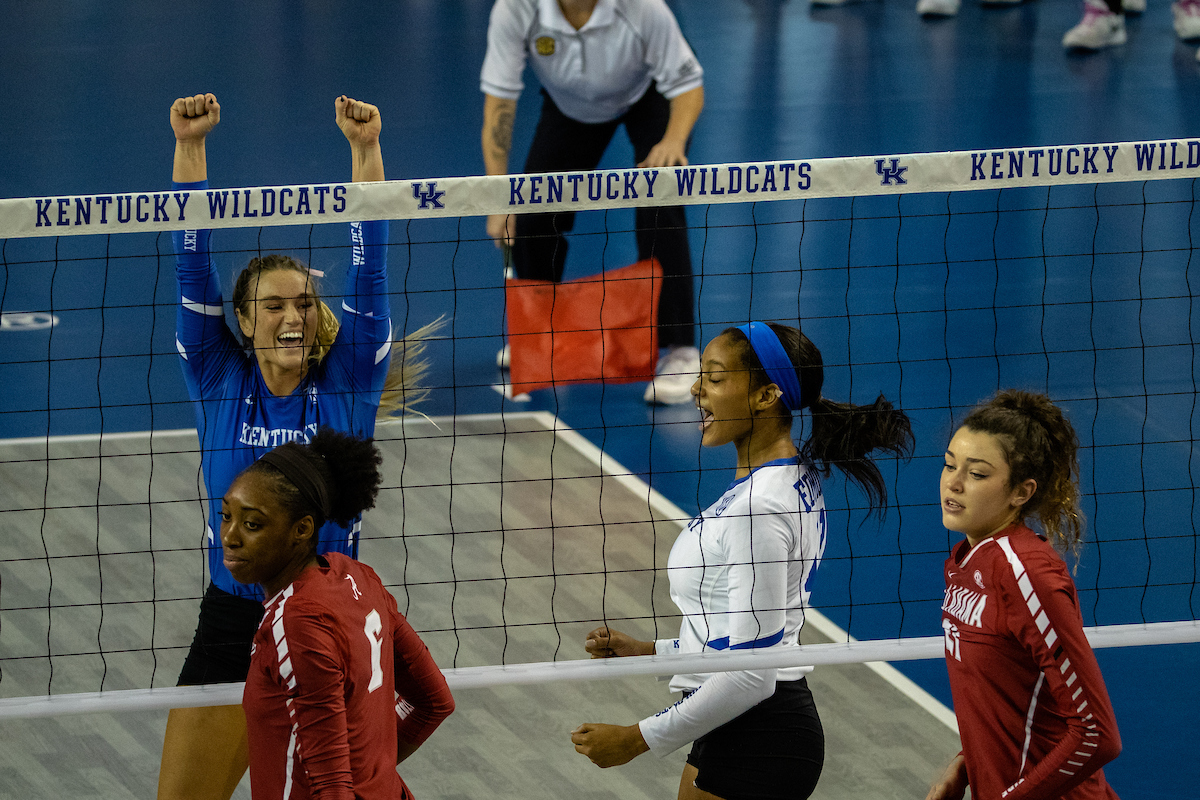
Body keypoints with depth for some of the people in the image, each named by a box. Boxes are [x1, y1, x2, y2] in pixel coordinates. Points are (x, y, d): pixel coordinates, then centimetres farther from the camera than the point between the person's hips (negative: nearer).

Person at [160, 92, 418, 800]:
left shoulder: (346, 385, -2)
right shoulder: (219, 383, -1)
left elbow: (370, 265, -9)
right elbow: (193, 264, -7)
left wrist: (367, 150, -17)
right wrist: (189, 145, -14)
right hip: (233, 627, 0)